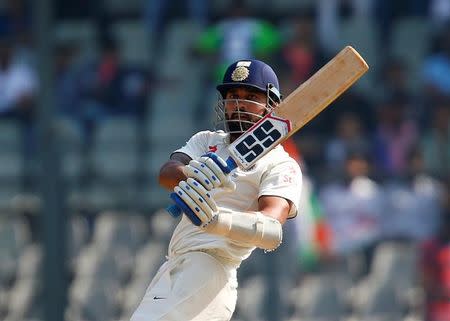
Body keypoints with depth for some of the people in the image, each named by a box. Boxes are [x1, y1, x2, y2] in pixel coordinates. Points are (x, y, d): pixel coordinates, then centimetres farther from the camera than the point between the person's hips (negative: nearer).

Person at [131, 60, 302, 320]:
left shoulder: (281, 164, -3)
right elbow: (167, 173, -5)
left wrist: (217, 220, -42)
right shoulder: (208, 141, 17)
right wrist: (191, 173, -31)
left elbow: (272, 232, -22)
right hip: (174, 269, 8)